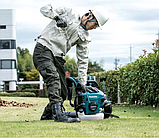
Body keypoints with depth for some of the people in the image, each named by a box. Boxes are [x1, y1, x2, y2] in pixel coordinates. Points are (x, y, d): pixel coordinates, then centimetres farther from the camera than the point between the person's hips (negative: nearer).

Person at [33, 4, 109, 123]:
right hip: (43, 49, -7)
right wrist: (57, 16, -20)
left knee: (62, 91, 2)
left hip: (57, 57, 7)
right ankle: (58, 114, -39)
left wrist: (82, 83, 6)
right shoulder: (68, 13, 0)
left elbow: (83, 61, 11)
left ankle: (47, 115, 23)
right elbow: (45, 9, -2)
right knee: (54, 79, -28)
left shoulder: (85, 38, 11)